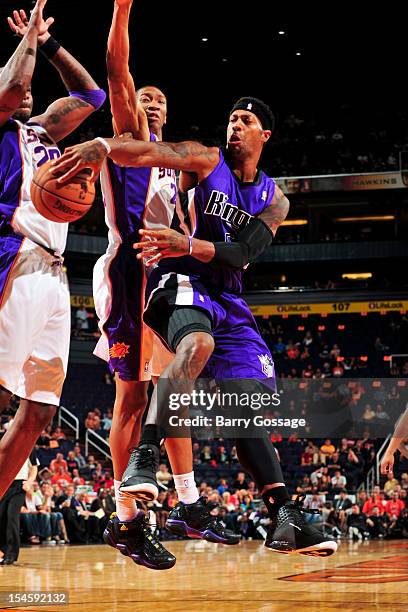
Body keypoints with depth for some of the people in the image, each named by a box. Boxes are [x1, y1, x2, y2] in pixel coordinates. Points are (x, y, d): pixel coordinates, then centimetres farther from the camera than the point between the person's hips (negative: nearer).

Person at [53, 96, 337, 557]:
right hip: (181, 282, -5)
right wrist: (102, 145, -41)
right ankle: (144, 458, -42)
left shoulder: (274, 201, 9)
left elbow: (241, 253, -7)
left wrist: (186, 245, -26)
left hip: (228, 300, 6)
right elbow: (151, 153, -19)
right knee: (198, 343, -38)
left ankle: (284, 519, 2)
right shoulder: (208, 161, 0)